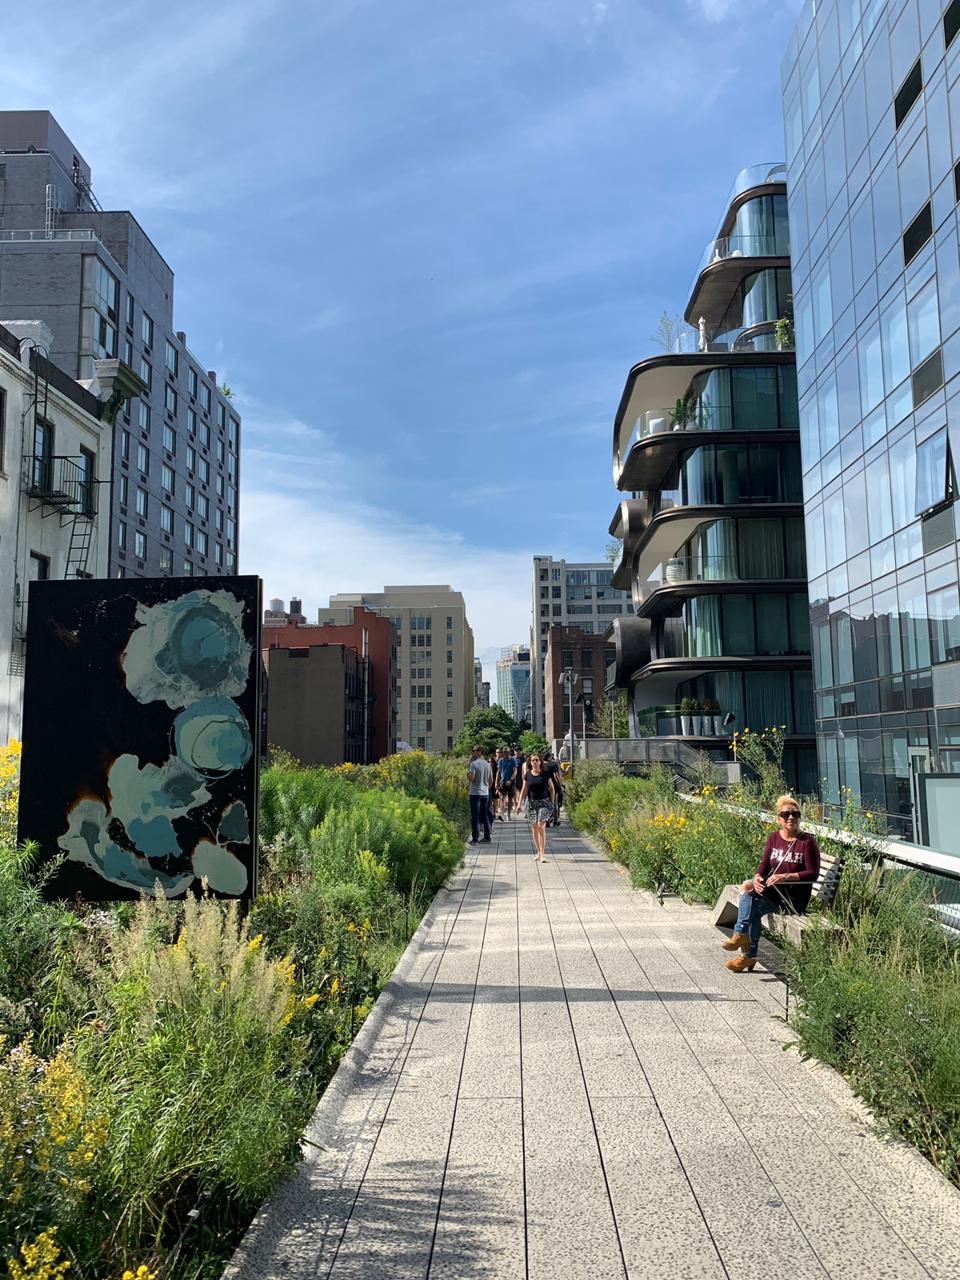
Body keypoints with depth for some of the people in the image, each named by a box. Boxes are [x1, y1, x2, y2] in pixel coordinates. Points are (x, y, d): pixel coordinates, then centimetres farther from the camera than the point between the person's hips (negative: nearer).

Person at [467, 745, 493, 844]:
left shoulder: (474, 764, -13)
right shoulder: (487, 764, 9)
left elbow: (471, 778, -21)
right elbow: (491, 780, 15)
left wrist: (468, 770, -3)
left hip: (475, 793, -6)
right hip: (485, 793, 6)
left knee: (475, 817, -2)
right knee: (485, 816, 13)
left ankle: (475, 839, -2)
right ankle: (487, 837, 15)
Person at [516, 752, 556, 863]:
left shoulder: (545, 774, -3)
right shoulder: (527, 775, 2)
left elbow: (551, 788, 9)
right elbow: (524, 790, 7)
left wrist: (552, 802, 8)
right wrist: (519, 804, 1)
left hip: (544, 802, -3)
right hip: (531, 803, 3)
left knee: (541, 826, -14)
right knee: (534, 828, 7)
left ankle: (542, 854, -13)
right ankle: (538, 852, 23)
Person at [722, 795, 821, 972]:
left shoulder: (807, 841, -8)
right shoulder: (773, 837, 9)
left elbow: (813, 874, -12)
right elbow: (764, 864, 9)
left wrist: (784, 876, -22)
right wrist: (758, 878, -13)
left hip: (795, 898, -6)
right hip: (773, 890, 6)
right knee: (748, 886, -25)